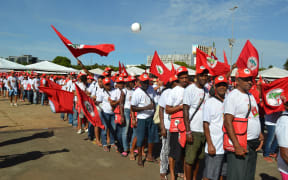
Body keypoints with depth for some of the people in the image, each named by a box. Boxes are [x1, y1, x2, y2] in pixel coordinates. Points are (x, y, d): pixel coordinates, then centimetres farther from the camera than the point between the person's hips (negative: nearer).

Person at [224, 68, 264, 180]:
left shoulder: (251, 96, 15)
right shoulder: (233, 96, -12)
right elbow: (227, 122, -20)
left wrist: (259, 134, 11)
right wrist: (237, 146, -24)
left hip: (254, 144, 8)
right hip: (240, 143, -8)